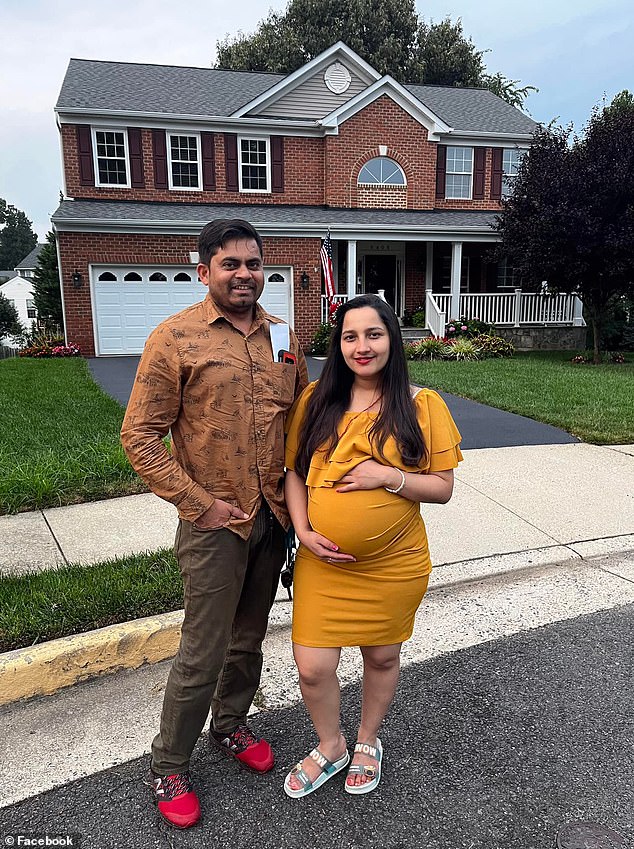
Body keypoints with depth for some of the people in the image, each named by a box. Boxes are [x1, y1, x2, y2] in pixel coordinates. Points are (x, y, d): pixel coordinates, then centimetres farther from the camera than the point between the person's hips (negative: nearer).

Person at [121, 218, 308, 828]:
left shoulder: (283, 337, 6)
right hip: (214, 521, -5)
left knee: (249, 638, 20)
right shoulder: (175, 338, -10)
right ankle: (168, 767, 29)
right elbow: (140, 436, -11)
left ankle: (230, 725, 46)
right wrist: (200, 503, -14)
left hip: (273, 518, 5)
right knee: (203, 652, 5)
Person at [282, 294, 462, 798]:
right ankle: (331, 747, 36)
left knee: (382, 657, 18)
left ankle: (368, 742, 48)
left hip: (394, 565, -1)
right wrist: (303, 530, -9)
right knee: (313, 667, 4)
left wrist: (389, 476, -20)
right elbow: (293, 470, 4)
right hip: (323, 561, 1)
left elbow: (443, 487, -5)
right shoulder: (316, 400, -2)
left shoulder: (422, 406, -7)